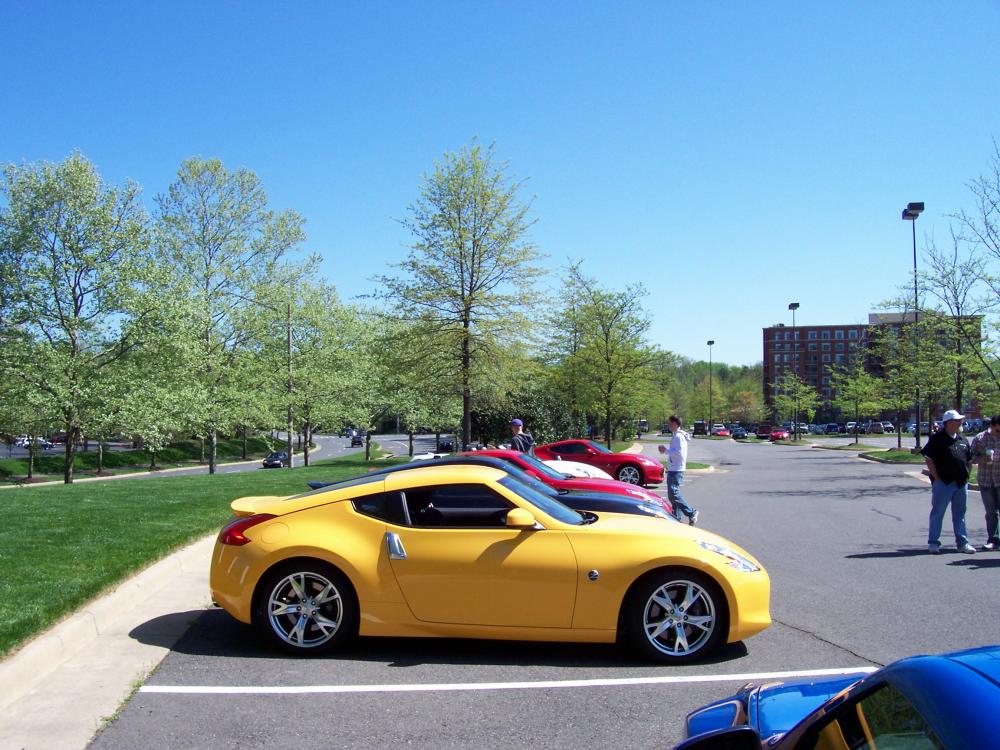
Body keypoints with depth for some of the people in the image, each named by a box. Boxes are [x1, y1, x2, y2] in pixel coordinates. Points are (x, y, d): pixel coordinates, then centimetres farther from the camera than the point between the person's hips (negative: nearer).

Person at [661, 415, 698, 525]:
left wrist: (666, 450, -16)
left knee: (673, 493, -14)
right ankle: (677, 517, 15)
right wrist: (666, 450, 11)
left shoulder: (678, 436, -16)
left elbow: (679, 453, -23)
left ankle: (691, 513, -10)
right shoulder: (676, 435, 16)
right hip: (674, 469, 11)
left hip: (676, 470, -11)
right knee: (673, 493, 11)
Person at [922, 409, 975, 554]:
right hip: (943, 482, -6)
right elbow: (928, 459, -10)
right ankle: (933, 543, 8)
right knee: (937, 513, 1)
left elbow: (970, 460, 20)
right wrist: (936, 477, -13)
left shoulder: (963, 440, 12)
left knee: (960, 514, 12)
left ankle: (962, 542, 20)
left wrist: (966, 475, 9)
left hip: (961, 483, 6)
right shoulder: (937, 438, -8)